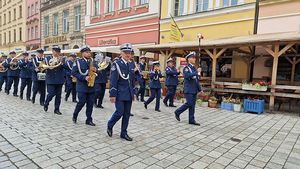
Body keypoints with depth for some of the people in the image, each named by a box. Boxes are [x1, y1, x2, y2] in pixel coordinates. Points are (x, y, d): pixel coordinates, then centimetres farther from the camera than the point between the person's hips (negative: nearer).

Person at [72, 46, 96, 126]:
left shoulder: (93, 61, 11)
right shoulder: (78, 62, -3)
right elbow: (73, 73, -9)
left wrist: (95, 70, -10)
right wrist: (84, 77, -18)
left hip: (91, 86, 4)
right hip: (82, 86, -4)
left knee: (90, 103, 5)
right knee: (82, 102, -2)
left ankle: (89, 120, 15)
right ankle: (74, 116, 24)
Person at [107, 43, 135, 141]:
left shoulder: (131, 65, 11)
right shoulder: (116, 64, -7)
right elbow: (113, 81, -12)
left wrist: (133, 93, 13)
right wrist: (112, 94, -16)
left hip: (128, 94, 6)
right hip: (120, 93, -6)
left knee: (127, 114, 8)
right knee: (119, 112, -5)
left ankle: (124, 133, 20)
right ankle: (109, 126, 24)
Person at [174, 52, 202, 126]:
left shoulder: (194, 68, 15)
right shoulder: (186, 68, -7)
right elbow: (187, 76, -27)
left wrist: (200, 89, 18)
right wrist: (196, 72, -24)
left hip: (194, 90, 7)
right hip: (188, 90, -7)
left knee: (192, 105, 8)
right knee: (189, 104, -9)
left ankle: (191, 120, 14)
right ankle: (177, 112, 11)